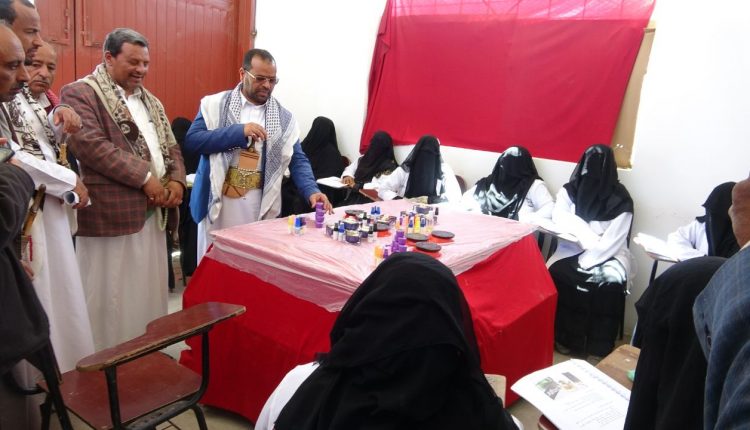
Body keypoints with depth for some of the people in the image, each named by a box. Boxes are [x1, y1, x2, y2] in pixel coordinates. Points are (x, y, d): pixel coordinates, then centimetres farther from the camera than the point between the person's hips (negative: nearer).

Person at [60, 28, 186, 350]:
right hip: (111, 213, -7)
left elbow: (171, 147, 19)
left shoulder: (150, 102, 20)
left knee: (149, 293, 14)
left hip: (153, 212, 7)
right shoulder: (80, 93, -4)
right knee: (111, 296, 2)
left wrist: (177, 179, -1)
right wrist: (144, 177, -17)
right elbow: (91, 145, -17)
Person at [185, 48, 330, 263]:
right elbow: (191, 141, -8)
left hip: (259, 208, 1)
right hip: (218, 204, -1)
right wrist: (238, 132, -17)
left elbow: (298, 160, 3)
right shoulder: (215, 104, 1)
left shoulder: (283, 118, 5)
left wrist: (311, 191, -15)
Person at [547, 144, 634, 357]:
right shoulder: (570, 190, 3)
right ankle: (563, 337, -14)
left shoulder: (620, 200, -8)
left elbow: (611, 242, -14)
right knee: (556, 273, -27)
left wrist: (583, 264, -23)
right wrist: (588, 234, -22)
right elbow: (558, 216, -8)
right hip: (572, 250, 2)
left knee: (610, 284, -30)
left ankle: (599, 345, -14)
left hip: (607, 255, -2)